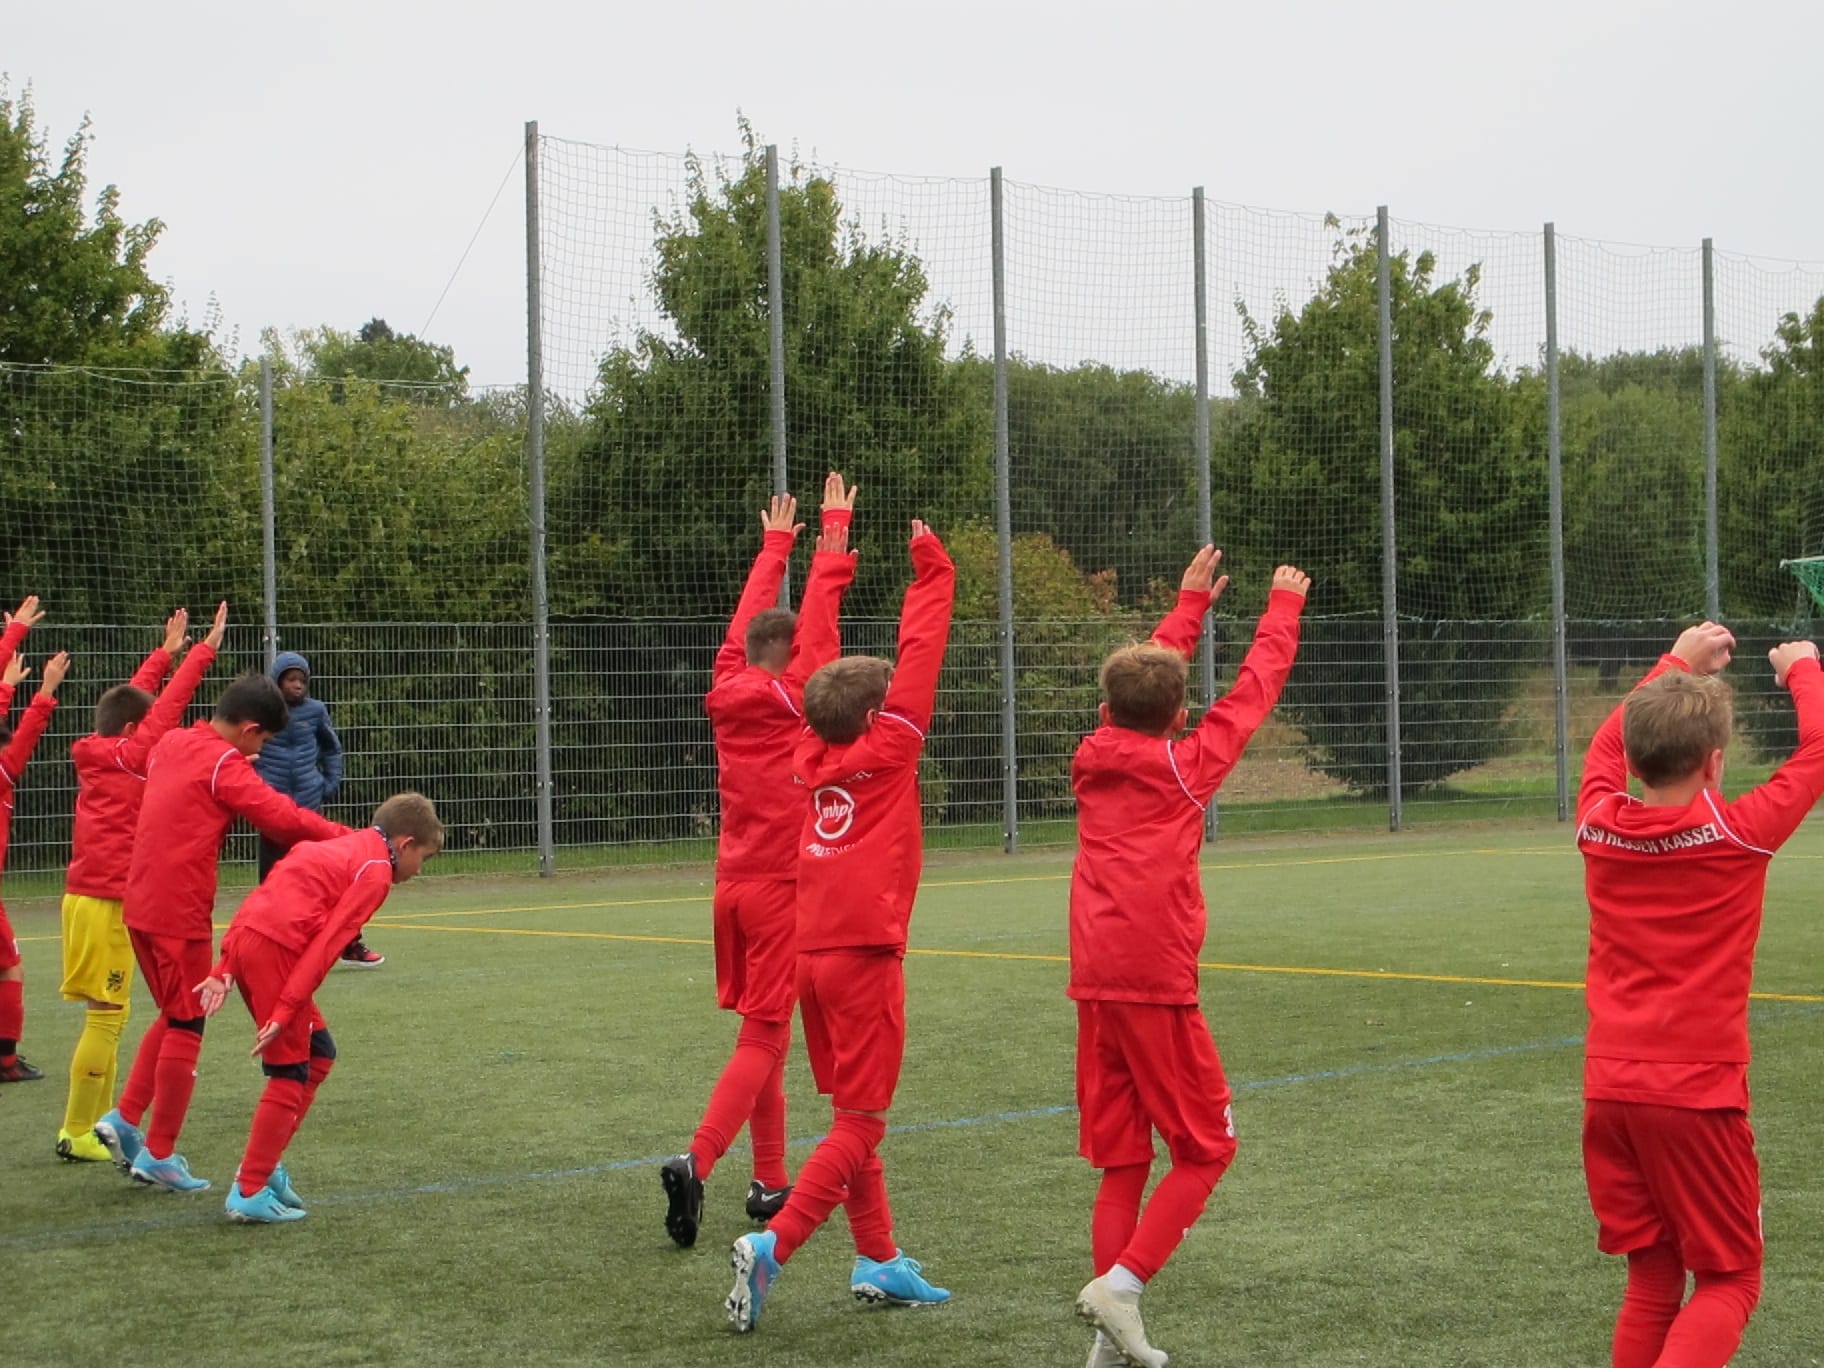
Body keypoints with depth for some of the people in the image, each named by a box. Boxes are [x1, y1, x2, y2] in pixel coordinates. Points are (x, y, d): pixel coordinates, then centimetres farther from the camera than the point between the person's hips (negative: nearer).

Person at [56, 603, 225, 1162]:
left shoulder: (96, 753, 11)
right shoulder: (129, 756, -11)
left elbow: (137, 698, 23)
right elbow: (168, 705, -12)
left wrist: (165, 653, 32)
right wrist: (202, 653, -8)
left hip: (83, 896, 9)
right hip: (109, 902, -9)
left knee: (106, 1015, 14)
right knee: (107, 1015, -5)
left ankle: (99, 1123, 18)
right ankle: (77, 1134, -3)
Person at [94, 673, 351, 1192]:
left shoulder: (170, 745, 10)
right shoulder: (223, 764, -14)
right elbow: (280, 817, -22)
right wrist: (349, 838, -17)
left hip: (141, 904, 8)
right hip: (180, 911, -8)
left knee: (174, 1016, 21)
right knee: (185, 1027, 2)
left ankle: (124, 1119, 17)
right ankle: (158, 1155, 8)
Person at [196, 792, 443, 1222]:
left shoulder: (338, 848, 26)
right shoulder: (376, 873, -1)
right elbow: (326, 944, -11)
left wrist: (226, 972, 15)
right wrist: (285, 1011, -14)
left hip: (243, 937, 9)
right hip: (274, 948, -9)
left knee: (318, 1054, 17)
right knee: (291, 1073, 0)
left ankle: (263, 1164, 17)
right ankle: (249, 1194, 3)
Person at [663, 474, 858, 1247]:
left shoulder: (728, 689, 5)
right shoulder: (792, 694, -8)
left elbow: (750, 616, 19)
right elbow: (821, 608, -4)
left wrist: (775, 545, 32)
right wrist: (833, 531, 7)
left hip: (734, 885, 7)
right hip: (782, 886, -7)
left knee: (761, 1032, 14)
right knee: (763, 1038, -7)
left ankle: (769, 1184, 17)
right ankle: (696, 1164, -23)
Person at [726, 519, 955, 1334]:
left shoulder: (813, 755, 9)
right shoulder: (884, 753, -5)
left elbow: (827, 673, 17)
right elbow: (918, 656, -6)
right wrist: (933, 575, 1)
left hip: (814, 953, 7)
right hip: (865, 955, -7)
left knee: (854, 1117, 16)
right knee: (859, 1125, -4)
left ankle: (878, 1261, 19)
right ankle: (771, 1247, -17)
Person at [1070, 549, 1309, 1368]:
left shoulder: (1093, 759, 12)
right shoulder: (1186, 764, -1)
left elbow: (1149, 673, 29)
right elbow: (1255, 688, 11)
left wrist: (1191, 604, 39)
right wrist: (1283, 608, 26)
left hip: (1094, 984, 6)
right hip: (1158, 982, -6)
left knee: (1122, 1160, 11)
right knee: (1204, 1149, 5)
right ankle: (1121, 1283, -11)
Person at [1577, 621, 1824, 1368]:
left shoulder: (1598, 827, 0)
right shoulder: (1739, 833, -11)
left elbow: (1607, 746, 22)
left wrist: (1676, 663, 30)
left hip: (1609, 1086, 5)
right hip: (1697, 1090, -5)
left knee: (1653, 1278, 15)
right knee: (1728, 1281, 4)